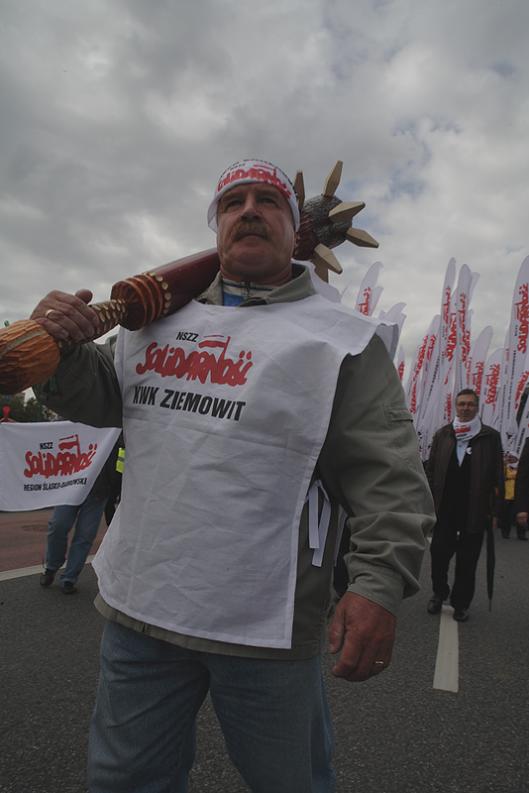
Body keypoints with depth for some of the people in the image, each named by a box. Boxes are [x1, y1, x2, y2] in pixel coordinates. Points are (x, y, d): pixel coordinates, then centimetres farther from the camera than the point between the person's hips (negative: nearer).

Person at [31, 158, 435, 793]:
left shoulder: (342, 338, -5)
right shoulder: (160, 320, 8)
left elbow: (388, 475, -9)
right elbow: (100, 399, 16)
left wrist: (380, 584, -18)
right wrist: (63, 349, -4)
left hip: (266, 623, -3)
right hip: (137, 605, 5)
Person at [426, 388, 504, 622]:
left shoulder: (490, 437, 1)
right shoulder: (442, 434, 7)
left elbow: (497, 476, 0)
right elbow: (431, 469, 7)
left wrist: (494, 508, -5)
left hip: (475, 510, -1)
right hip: (445, 507, 2)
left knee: (467, 559, 8)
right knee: (439, 552, 5)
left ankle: (461, 603, 23)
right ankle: (439, 593, 28)